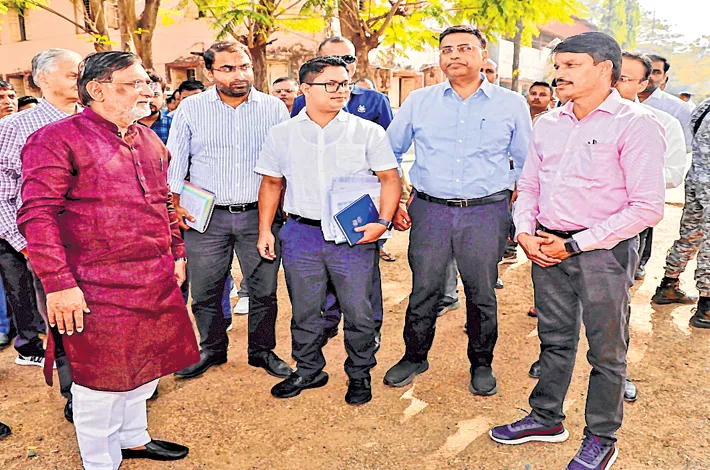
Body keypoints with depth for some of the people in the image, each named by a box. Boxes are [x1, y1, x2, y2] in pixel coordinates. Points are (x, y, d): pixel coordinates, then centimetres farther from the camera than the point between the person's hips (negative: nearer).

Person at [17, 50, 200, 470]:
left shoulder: (150, 140, 12)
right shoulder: (56, 140, -11)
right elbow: (37, 216, -16)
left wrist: (177, 253, 19)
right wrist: (59, 285, -20)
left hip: (156, 284, 7)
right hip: (98, 291, -7)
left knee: (144, 366, 20)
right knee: (101, 379, 7)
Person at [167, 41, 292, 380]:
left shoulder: (274, 107, 3)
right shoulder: (190, 109, 3)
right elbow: (174, 161, 6)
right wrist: (174, 205, -3)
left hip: (260, 214, 0)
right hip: (206, 216, 0)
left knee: (264, 289, 7)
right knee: (204, 291, 8)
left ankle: (262, 351, 27)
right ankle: (212, 350, 30)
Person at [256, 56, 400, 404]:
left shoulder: (368, 132, 0)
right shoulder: (282, 134, 6)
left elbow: (390, 178, 1)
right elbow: (271, 183, 14)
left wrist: (383, 221, -13)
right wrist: (264, 230, 9)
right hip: (301, 235, 2)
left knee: (359, 312, 5)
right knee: (304, 310, 13)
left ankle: (359, 375, 26)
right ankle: (308, 371, 33)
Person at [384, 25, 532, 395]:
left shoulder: (512, 105, 5)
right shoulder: (419, 101, 6)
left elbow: (527, 165, 13)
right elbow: (389, 151, 13)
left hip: (487, 213, 0)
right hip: (429, 209, 1)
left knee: (482, 293, 8)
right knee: (423, 289, 6)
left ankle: (481, 364, 29)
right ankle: (415, 357, 28)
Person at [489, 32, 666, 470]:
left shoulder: (636, 123, -10)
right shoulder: (549, 123, 9)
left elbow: (648, 208, -15)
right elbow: (529, 185, 16)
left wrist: (576, 244, -16)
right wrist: (526, 232, -2)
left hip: (604, 250, -5)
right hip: (547, 248, 6)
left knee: (606, 350, 8)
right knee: (554, 339, 17)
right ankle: (547, 418, 35)